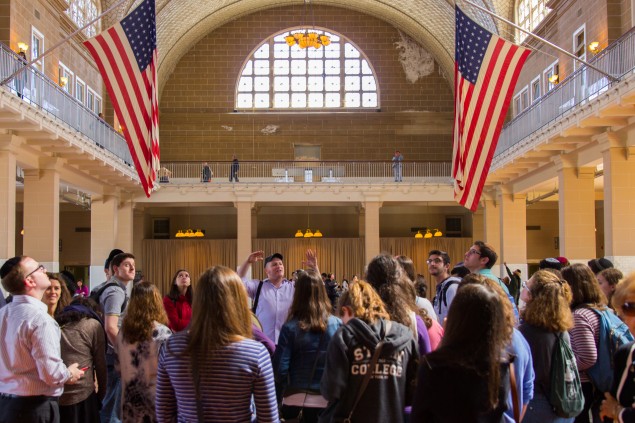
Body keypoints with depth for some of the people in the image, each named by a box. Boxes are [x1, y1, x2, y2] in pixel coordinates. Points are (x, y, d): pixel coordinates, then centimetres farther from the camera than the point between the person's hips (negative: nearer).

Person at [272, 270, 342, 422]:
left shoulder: (291, 327, -10)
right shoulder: (336, 324, -5)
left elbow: (280, 367, -11)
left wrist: (279, 397, 2)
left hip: (297, 398, -1)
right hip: (329, 398, 1)